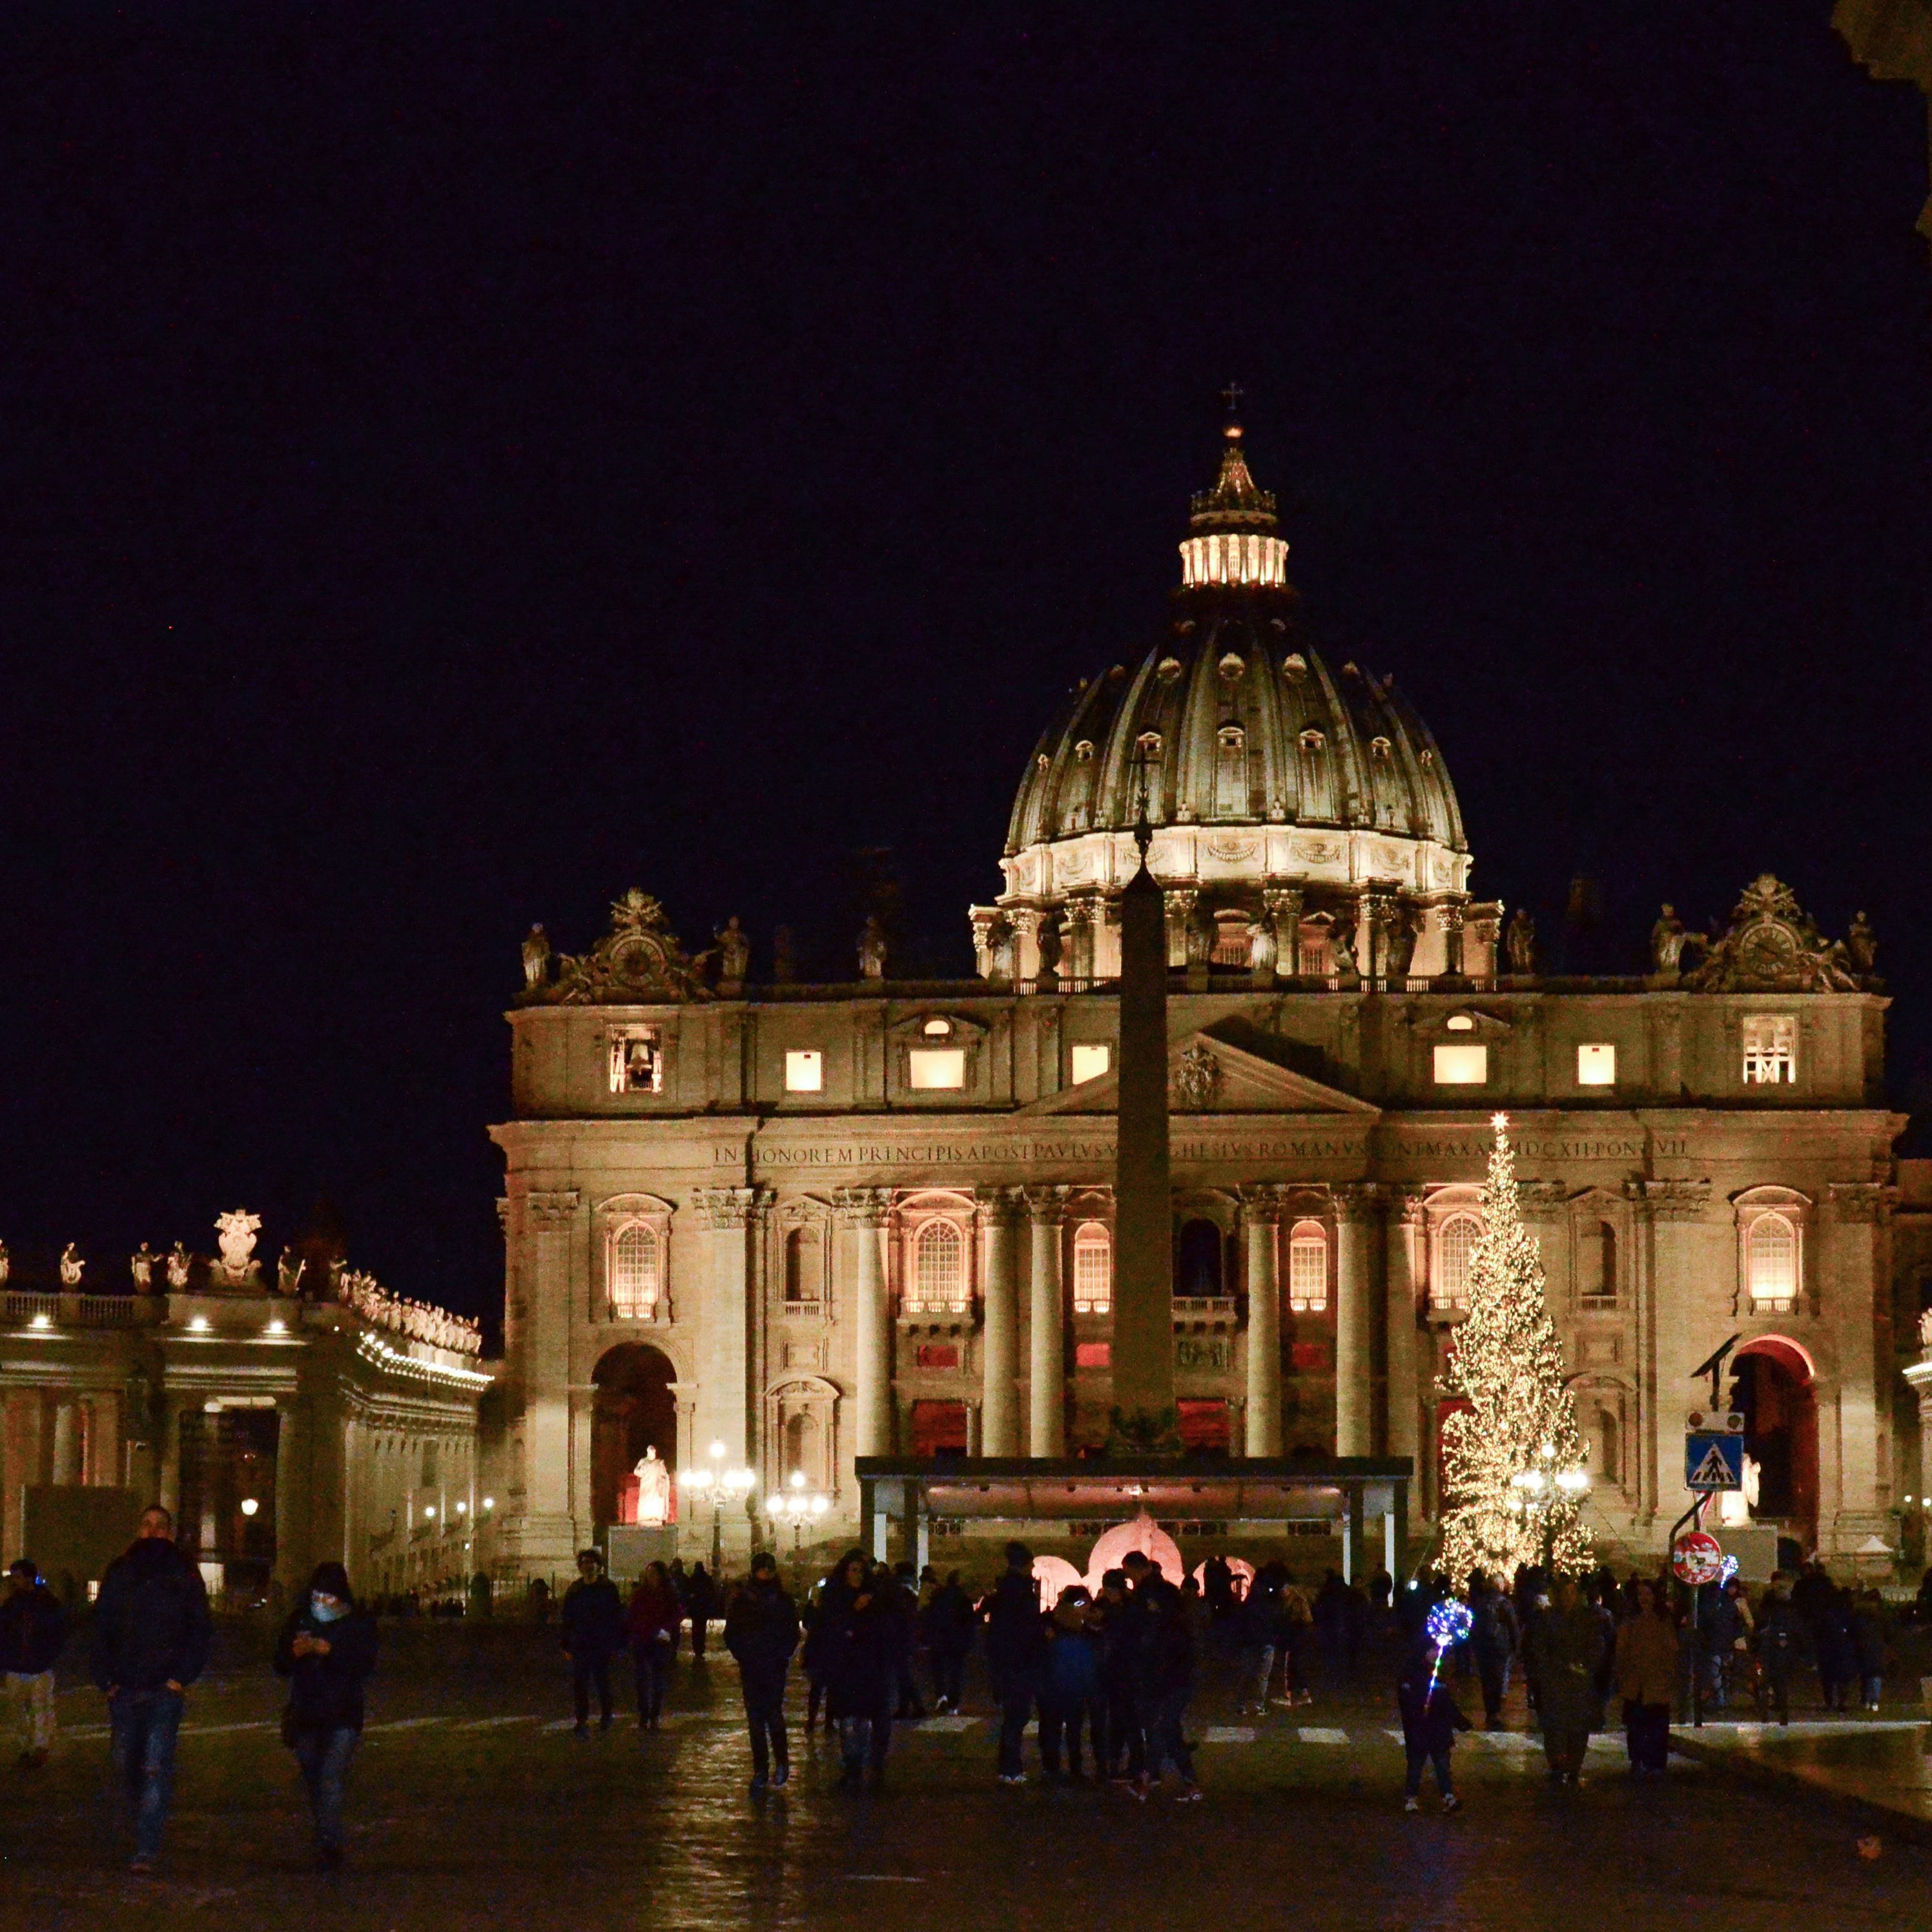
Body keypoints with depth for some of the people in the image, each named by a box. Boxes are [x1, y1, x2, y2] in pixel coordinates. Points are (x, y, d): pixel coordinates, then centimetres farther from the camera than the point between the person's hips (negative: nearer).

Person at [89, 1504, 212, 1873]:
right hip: (123, 1687, 4)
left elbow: (199, 1631, 4)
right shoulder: (120, 1572, 10)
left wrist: (181, 1677, -6)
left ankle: (147, 1849, -13)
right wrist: (105, 1677, 2)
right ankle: (147, 1826, 29)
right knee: (126, 1763, 9)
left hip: (166, 1689, -3)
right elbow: (100, 1629, 12)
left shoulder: (184, 1575, 4)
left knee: (156, 1767, -11)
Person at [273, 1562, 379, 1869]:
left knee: (331, 1780, -17)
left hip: (342, 1717, -4)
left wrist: (328, 1650, -22)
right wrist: (296, 1652, -15)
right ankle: (326, 1842, 21)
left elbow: (365, 1665, -10)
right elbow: (281, 1665, 7)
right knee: (314, 1783, 9)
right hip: (305, 1714, 4)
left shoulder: (359, 1623, 0)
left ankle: (329, 1846, -19)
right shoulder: (299, 1619, 9)